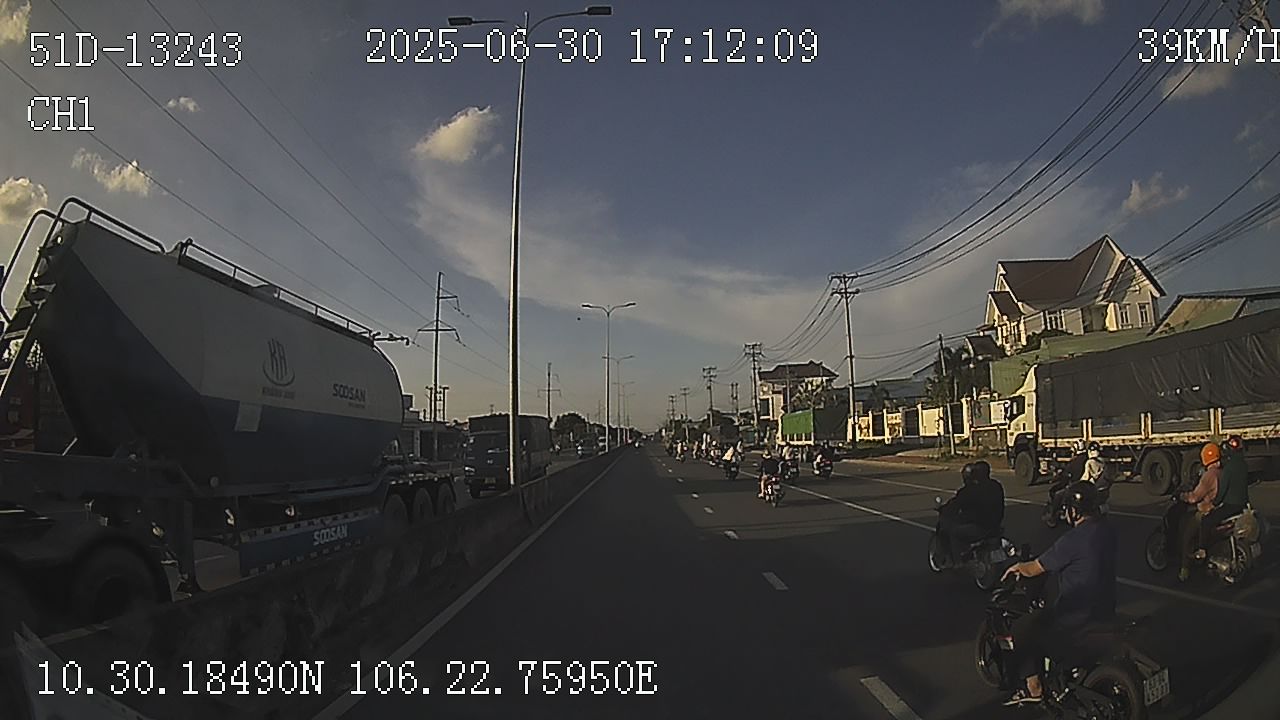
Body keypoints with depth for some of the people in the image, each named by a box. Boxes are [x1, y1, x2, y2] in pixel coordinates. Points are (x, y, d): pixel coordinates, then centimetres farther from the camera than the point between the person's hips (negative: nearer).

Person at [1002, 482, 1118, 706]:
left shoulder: (1074, 539, -24)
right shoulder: (1106, 529, 2)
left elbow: (1034, 570, -14)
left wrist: (1017, 567, 8)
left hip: (1080, 614, -9)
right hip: (1106, 606, 9)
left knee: (1022, 630, 5)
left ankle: (1034, 689, 8)